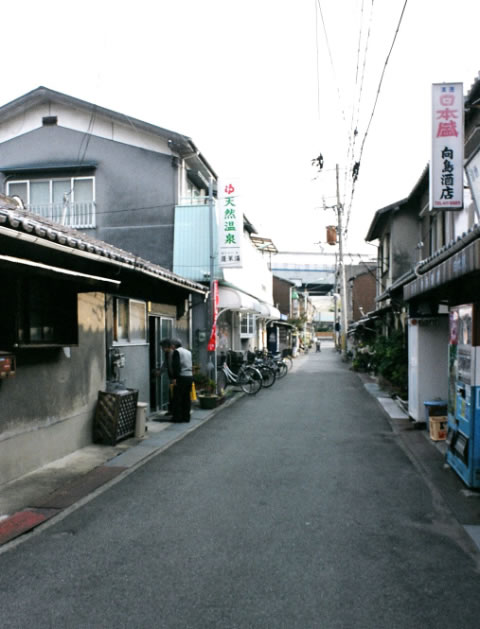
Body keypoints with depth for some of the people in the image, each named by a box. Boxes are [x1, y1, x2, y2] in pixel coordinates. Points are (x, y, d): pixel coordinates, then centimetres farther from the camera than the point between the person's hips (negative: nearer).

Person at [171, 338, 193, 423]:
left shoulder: (176, 352, -7)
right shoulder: (188, 351, 17)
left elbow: (176, 365, -16)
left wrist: (175, 378, -16)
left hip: (181, 377, -8)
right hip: (190, 376, 8)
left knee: (177, 398, -1)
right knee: (187, 397, 11)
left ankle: (177, 417, 1)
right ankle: (186, 417, 14)